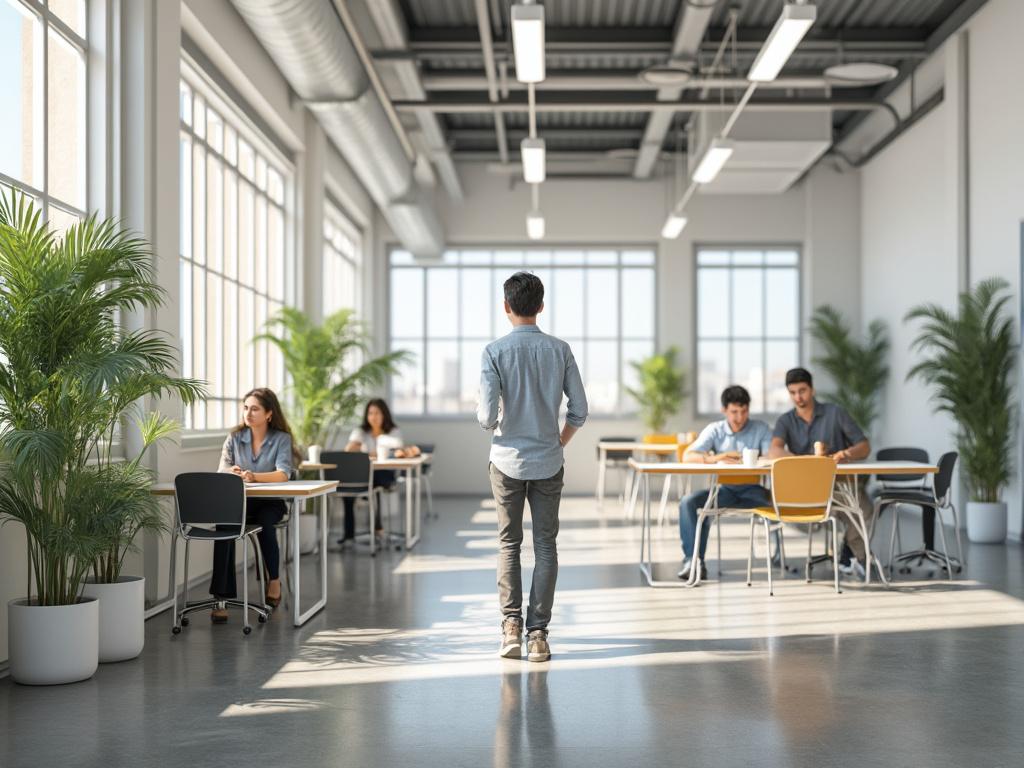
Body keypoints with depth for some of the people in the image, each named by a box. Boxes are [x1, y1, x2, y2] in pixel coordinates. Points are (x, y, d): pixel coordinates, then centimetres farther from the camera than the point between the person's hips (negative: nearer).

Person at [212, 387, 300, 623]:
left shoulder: (282, 439, -1)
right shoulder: (235, 437, 8)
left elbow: (283, 474, -16)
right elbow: (222, 469, 0)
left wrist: (254, 476, -35)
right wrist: (232, 472, -26)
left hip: (270, 502, -2)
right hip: (239, 500, 2)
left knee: (264, 524, -36)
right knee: (224, 525, -32)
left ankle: (274, 580, -8)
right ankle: (222, 598, -36)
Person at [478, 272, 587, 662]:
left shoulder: (494, 352, -10)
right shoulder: (560, 350, -2)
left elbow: (487, 416, -13)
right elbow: (579, 410, 0)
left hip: (508, 460, -1)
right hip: (549, 462, 2)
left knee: (509, 543, 10)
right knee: (545, 545, 6)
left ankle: (511, 625, 2)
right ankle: (537, 633, 5)